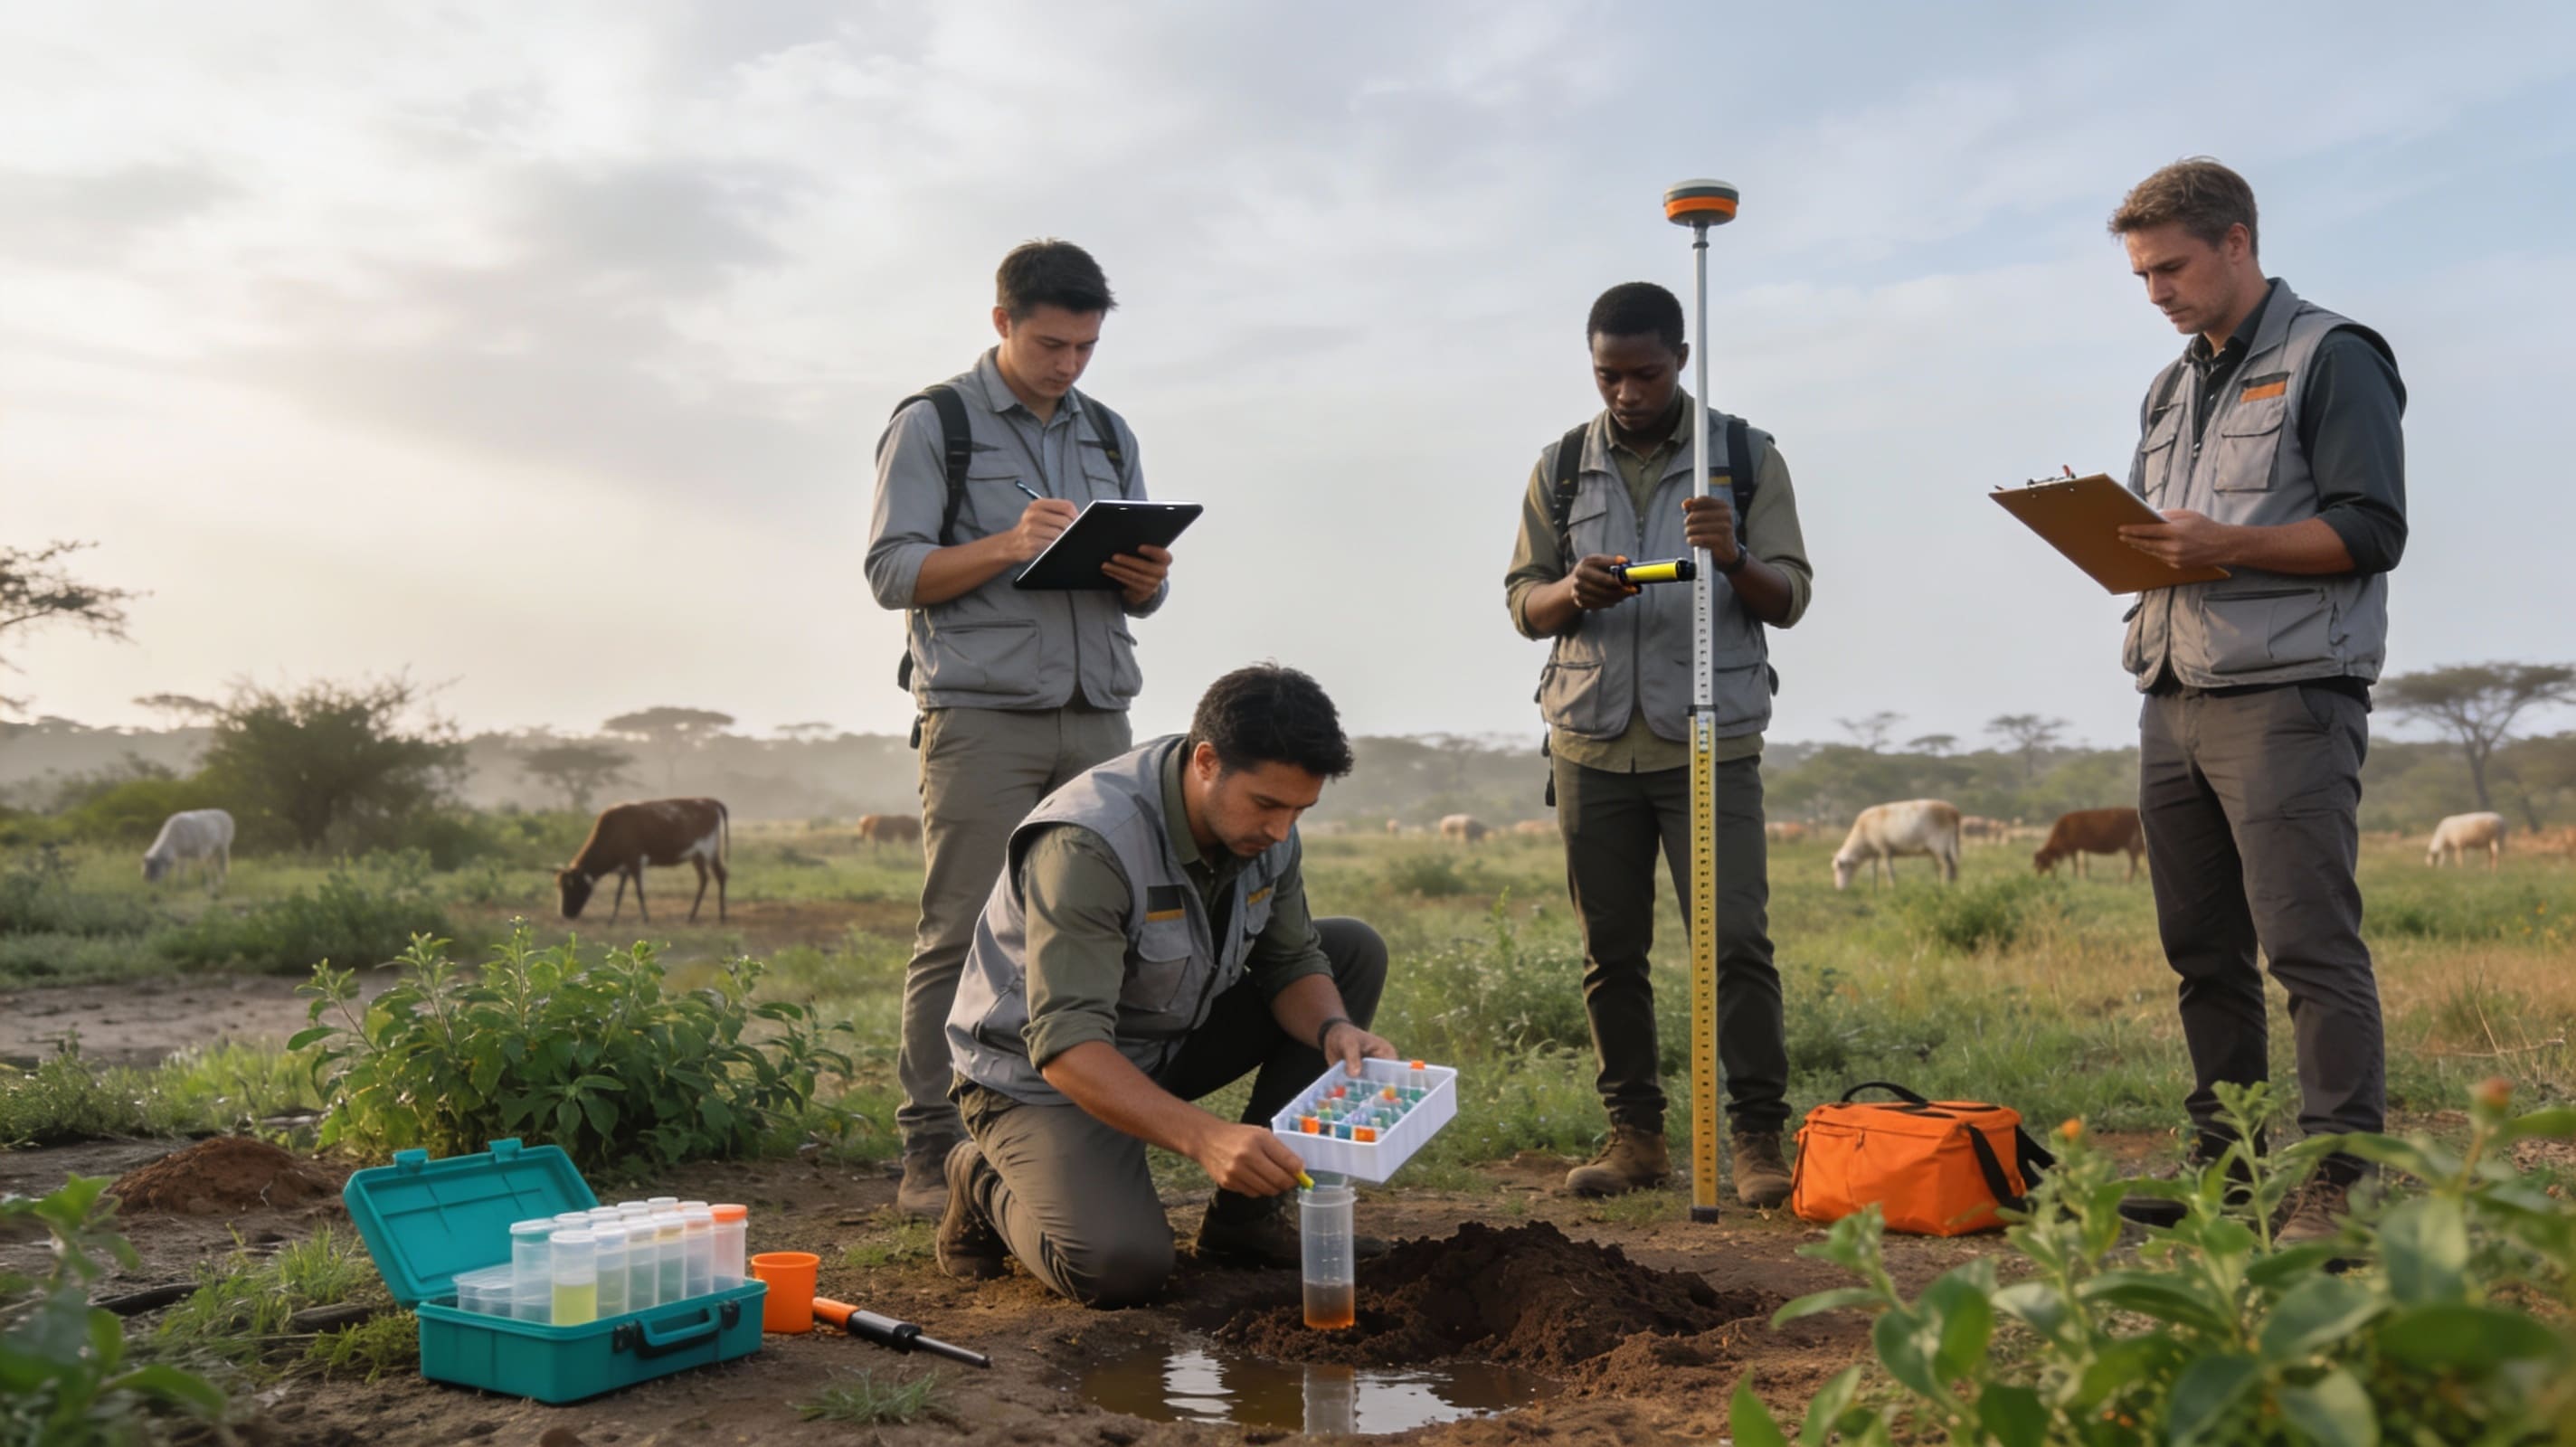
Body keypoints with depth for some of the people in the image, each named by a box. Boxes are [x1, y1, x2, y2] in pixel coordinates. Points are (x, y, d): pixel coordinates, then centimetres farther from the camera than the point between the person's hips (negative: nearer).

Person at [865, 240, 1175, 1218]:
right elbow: (893, 571, -3)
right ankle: (932, 1154, 1)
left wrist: (1145, 577, -3)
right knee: (961, 936, -6)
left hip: (1097, 718, 5)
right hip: (980, 720, -5)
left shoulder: (1109, 435, 21)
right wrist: (1008, 545, -16)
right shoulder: (933, 424, 5)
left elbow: (1141, 596, 21)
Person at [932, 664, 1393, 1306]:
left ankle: (1245, 1213, 1)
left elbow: (1291, 961, -1)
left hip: (1166, 1044, 8)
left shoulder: (1264, 824, -9)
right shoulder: (1089, 844, -33)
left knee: (1355, 950, -5)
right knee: (1121, 1268, -31)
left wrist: (1334, 1029, -24)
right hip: (1039, 1076, -7)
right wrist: (1202, 1135, -49)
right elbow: (1065, 1044, -38)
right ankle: (989, 1188, 5)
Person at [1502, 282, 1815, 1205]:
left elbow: (1790, 598, 2)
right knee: (1611, 951, 4)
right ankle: (1636, 1137, 14)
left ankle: (1758, 1139, 1)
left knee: (1735, 941, -9)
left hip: (1710, 739, -2)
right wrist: (1572, 593, -12)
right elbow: (1522, 603, 11)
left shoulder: (1746, 458, 6)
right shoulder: (1562, 466, 11)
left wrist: (1733, 558, -20)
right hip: (1593, 741, 2)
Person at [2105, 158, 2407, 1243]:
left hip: (2287, 696, -7)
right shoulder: (2170, 389, 21)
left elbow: (2372, 531, -10)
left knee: (2310, 944, -9)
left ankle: (2338, 1181, -4)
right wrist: (2114, 542, 2)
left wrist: (2225, 545, -21)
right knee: (2201, 949, 9)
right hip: (2174, 704, 8)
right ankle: (2225, 1162, 18)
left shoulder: (2332, 360, -1)